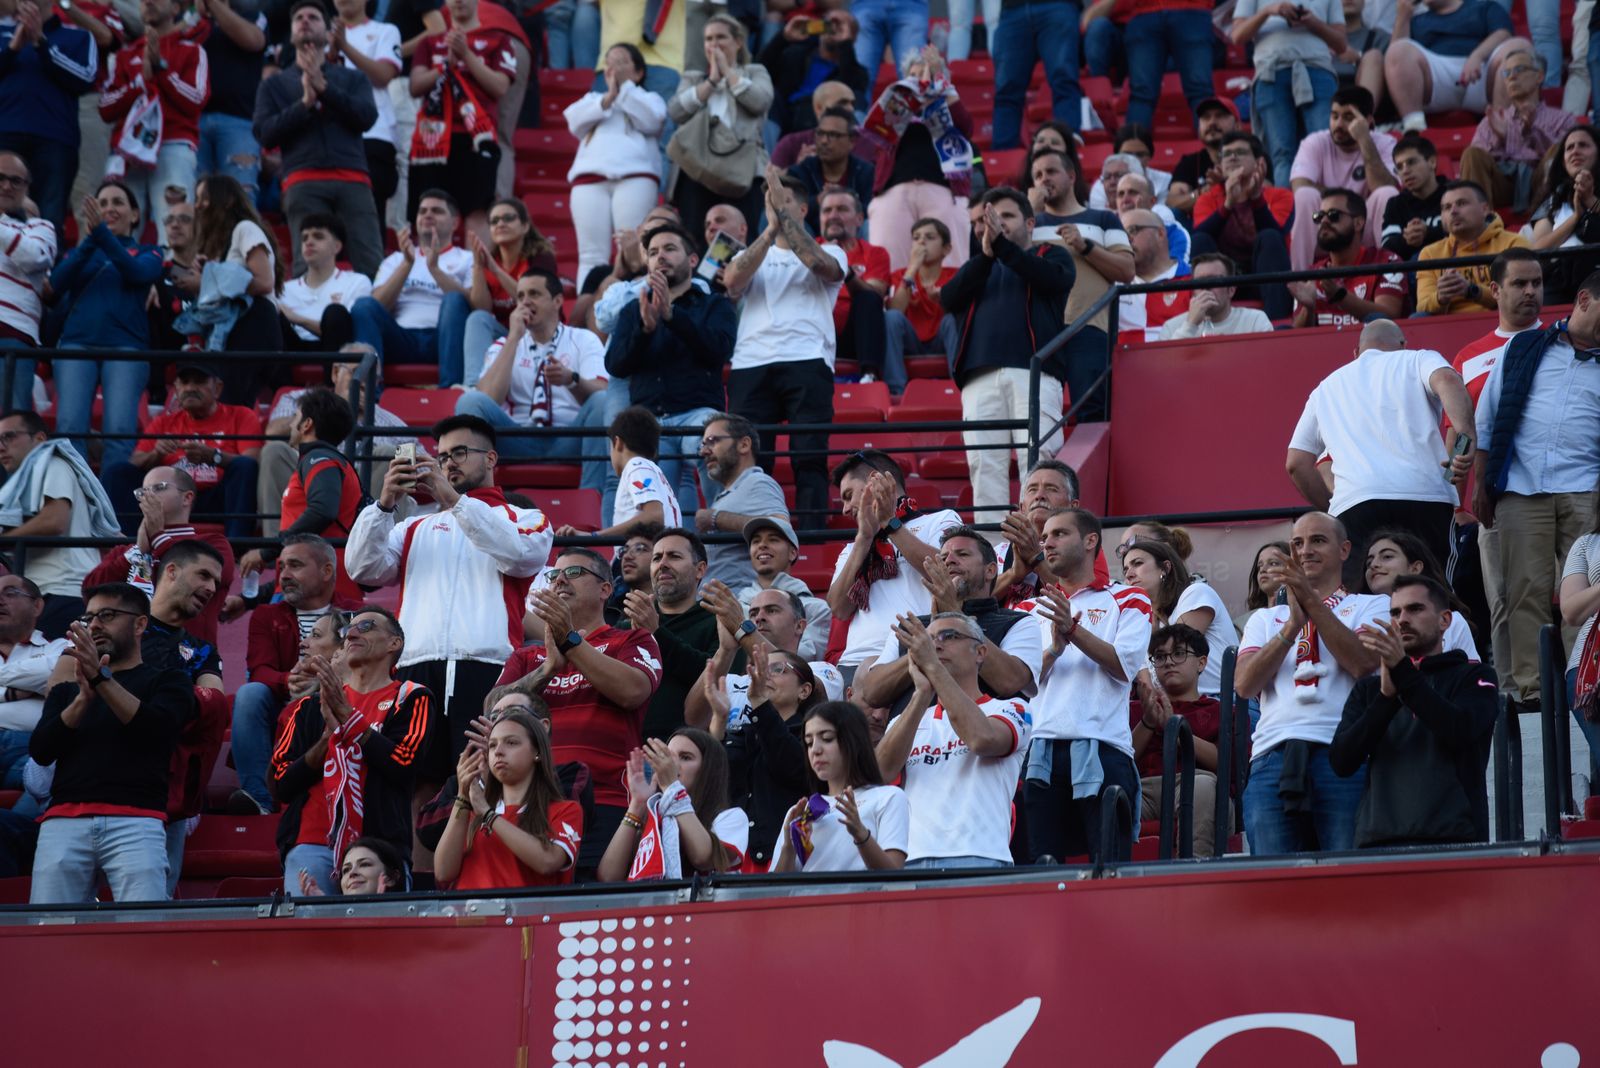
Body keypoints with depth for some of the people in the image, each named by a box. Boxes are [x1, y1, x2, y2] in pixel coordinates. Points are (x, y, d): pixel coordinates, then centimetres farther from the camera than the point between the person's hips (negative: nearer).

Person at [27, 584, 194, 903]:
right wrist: (84, 697, -4)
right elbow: (40, 751, 9)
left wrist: (102, 678, -12)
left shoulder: (166, 681, 17)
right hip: (64, 821, 3)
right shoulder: (67, 686, 24)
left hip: (136, 820, -3)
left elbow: (157, 728, -5)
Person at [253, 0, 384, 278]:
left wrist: (323, 88, -3)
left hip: (352, 179, 0)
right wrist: (305, 104, -3)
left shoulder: (353, 77, 23)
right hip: (303, 183, 0)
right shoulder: (275, 84, 22)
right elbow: (264, 134, 7)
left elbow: (367, 117, 4)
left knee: (371, 264, -12)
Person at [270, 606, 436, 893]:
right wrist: (328, 736, -4)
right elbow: (281, 786, 11)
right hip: (311, 845, 3)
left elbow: (404, 765, -7)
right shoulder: (311, 705, 21)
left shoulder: (411, 699, 12)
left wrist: (347, 714, -5)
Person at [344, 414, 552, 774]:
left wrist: (455, 499, -7)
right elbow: (363, 569, 14)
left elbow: (520, 555, -4)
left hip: (488, 670, -3)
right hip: (416, 671, 3)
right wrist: (385, 503, 1)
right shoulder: (416, 528, 28)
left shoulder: (525, 520, 20)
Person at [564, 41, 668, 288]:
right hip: (590, 177, 2)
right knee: (592, 255, -10)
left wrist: (624, 86, 7)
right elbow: (575, 122, 11)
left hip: (635, 177, -2)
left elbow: (650, 121, 2)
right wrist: (608, 98, 3)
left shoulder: (649, 99, 25)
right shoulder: (592, 98, 32)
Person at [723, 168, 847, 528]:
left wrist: (783, 212, -6)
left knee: (810, 456, -10)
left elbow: (820, 265, -8)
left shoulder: (829, 253, 17)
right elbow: (732, 280, 2)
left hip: (807, 364, -2)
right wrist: (771, 229, -3)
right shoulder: (751, 255, 25)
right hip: (751, 365, 2)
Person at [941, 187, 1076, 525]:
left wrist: (1002, 245, -4)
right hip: (980, 378, 3)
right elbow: (948, 298, 10)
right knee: (984, 465, -9)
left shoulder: (1051, 255, 23)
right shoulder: (977, 266, 31)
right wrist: (986, 254, -2)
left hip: (1034, 373, -3)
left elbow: (1055, 278, -2)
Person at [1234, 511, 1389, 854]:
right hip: (1274, 757, 3)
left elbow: (1364, 663, -3)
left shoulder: (1371, 606, 18)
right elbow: (1244, 684, 8)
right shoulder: (1265, 618, 26)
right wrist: (1293, 624, -1)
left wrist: (1312, 601, -4)